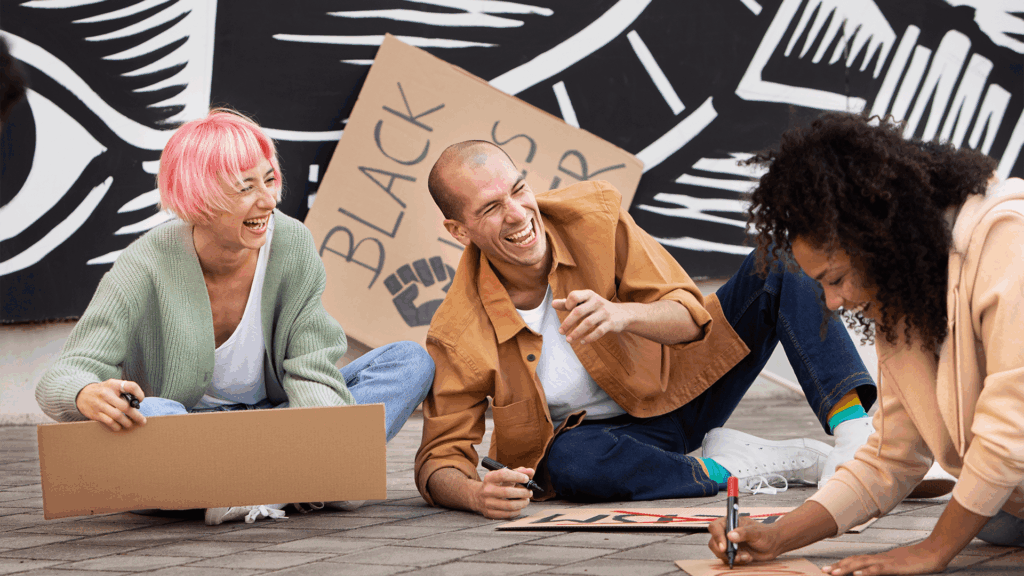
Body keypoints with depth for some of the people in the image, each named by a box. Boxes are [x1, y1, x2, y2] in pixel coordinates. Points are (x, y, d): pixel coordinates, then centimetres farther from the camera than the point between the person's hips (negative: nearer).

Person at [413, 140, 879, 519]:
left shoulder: (593, 214, -18)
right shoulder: (458, 335, -22)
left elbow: (691, 316, -18)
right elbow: (440, 461, -18)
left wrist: (621, 315, -42)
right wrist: (475, 493, -45)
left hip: (679, 386, 2)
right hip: (600, 432, -2)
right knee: (569, 461, -40)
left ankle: (855, 435, -32)